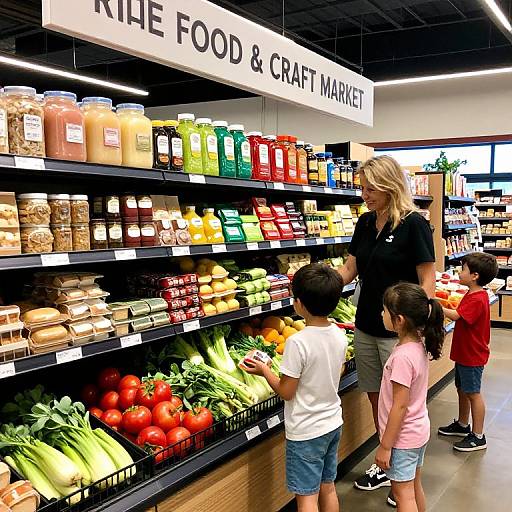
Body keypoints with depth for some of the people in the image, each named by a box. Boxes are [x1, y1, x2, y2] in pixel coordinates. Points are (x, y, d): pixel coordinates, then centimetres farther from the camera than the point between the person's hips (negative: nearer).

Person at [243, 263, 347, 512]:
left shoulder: (297, 342, -25)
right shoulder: (339, 335, -4)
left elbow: (286, 392, -18)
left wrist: (263, 370, -3)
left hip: (305, 432, -7)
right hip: (333, 423, 7)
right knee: (327, 489, 21)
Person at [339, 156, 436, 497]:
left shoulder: (413, 224, -13)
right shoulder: (365, 223, 6)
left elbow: (428, 279, -14)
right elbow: (349, 270, 9)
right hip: (366, 327, 6)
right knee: (376, 398, 16)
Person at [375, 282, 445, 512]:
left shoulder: (402, 357, -29)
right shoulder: (419, 345, -3)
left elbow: (400, 405, -24)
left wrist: (385, 446, -16)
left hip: (402, 436, -8)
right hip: (419, 430, 8)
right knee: (415, 488, 23)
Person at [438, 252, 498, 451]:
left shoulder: (477, 300, -25)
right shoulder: (473, 295, 9)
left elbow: (456, 315, -33)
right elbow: (461, 314, 13)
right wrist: (443, 307, -1)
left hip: (473, 356, -10)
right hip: (464, 352, 10)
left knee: (473, 393, 0)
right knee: (462, 389, 21)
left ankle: (478, 437, 10)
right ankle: (462, 425, 37)